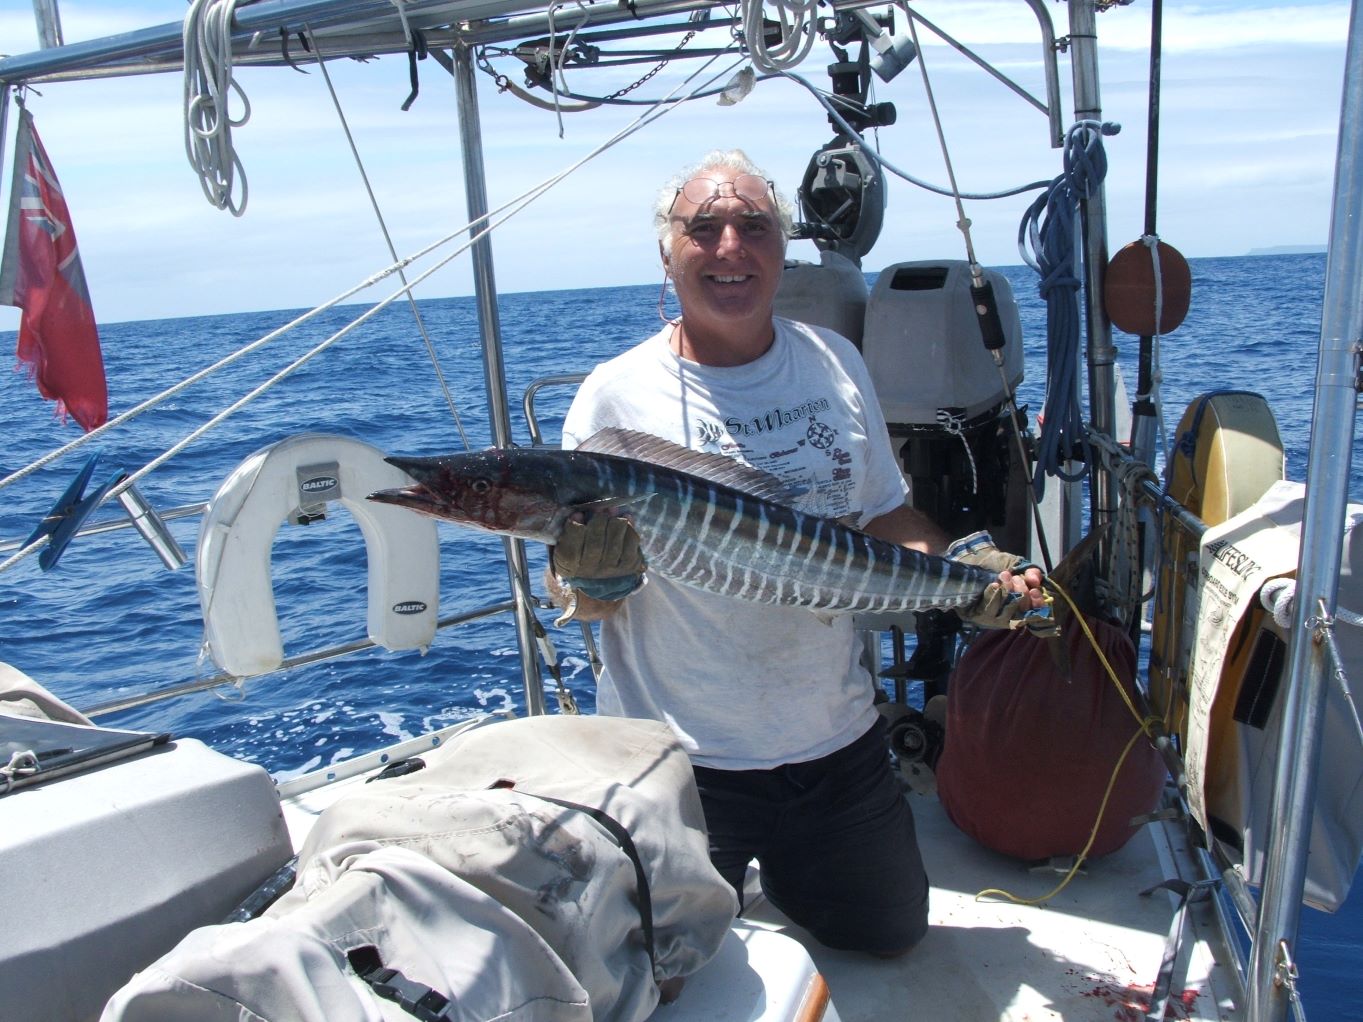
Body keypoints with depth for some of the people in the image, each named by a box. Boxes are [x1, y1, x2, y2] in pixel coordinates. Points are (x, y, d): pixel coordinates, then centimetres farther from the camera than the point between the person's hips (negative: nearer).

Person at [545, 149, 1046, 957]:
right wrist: (597, 576, -32)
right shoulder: (616, 396, -13)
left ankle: (772, 880, 46)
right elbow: (575, 601, -10)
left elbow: (884, 514, 11)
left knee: (893, 936, 22)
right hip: (678, 762, -3)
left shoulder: (835, 363, 1)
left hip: (837, 740, 4)